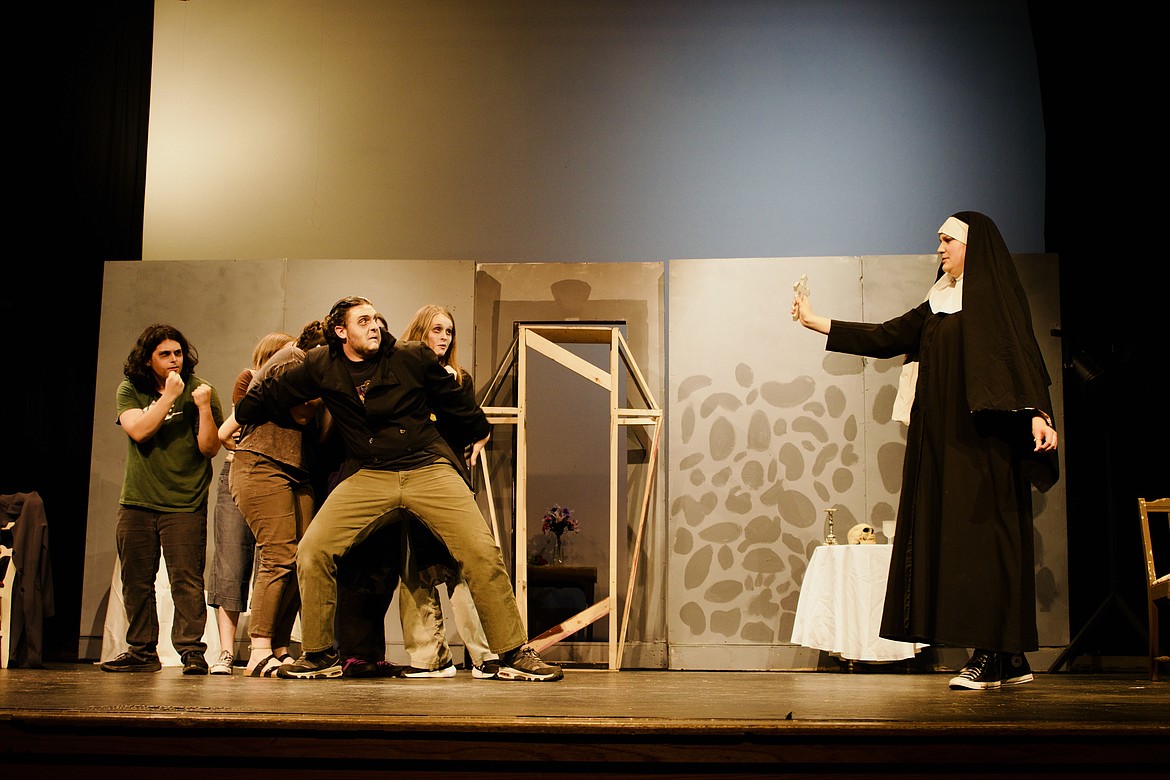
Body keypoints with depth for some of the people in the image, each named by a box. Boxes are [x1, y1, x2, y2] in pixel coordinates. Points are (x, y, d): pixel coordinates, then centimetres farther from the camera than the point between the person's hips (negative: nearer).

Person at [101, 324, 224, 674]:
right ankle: (142, 651, 17)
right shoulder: (130, 391, 6)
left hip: (184, 504, -3)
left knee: (186, 580, -10)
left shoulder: (200, 390, 0)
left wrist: (204, 408, -19)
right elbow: (138, 430, -12)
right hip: (137, 501, 3)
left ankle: (192, 649, -6)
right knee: (136, 581, 8)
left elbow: (210, 448, -6)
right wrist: (169, 396, -15)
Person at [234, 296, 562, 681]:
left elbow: (453, 400, 17)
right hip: (368, 476, 1)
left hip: (429, 469, -1)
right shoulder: (321, 367, 3)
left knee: (482, 552, -14)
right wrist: (237, 421, 35)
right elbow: (273, 394, 21)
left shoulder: (413, 357, 0)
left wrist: (479, 432, 32)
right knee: (312, 550, -14)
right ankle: (319, 656, 5)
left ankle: (515, 654, -2)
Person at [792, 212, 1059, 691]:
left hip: (983, 441, -8)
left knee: (981, 536, -10)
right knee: (954, 538, 3)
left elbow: (1022, 353, -13)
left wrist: (1036, 413, -27)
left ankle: (992, 656, -8)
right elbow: (884, 338, 19)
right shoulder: (937, 306, 20)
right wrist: (816, 322, 18)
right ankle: (1009, 659, 6)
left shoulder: (996, 297, -2)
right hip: (943, 441, 8)